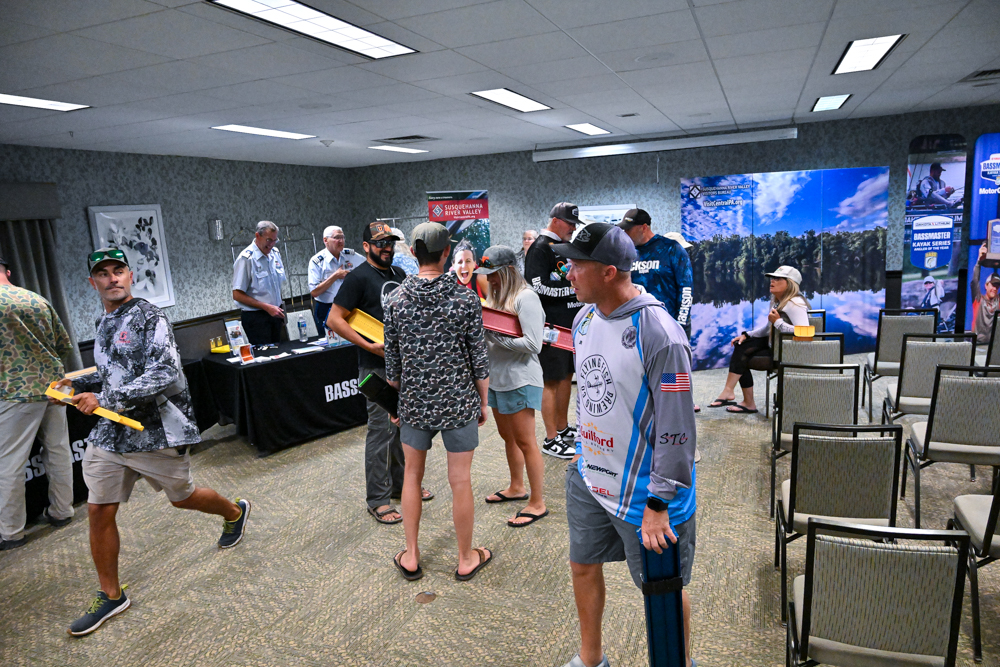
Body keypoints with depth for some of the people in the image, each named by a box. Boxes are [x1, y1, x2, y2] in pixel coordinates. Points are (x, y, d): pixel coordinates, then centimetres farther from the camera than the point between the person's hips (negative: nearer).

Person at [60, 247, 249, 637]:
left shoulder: (149, 318, -13)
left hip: (158, 432, -7)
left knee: (182, 498, 12)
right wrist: (79, 384, 14)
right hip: (110, 433, 7)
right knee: (98, 512, 5)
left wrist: (106, 399, -24)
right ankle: (111, 596, 22)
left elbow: (164, 374, -25)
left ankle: (234, 512, 43)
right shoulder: (104, 324, 13)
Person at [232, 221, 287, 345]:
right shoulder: (246, 259, -13)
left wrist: (280, 311, 12)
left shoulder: (275, 254, 9)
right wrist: (266, 307, -18)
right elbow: (237, 295, -14)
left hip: (275, 314, 6)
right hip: (256, 317, -6)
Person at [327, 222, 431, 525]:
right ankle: (377, 500, 9)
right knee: (381, 430, -3)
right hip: (378, 367, -8)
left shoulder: (399, 274, 13)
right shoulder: (358, 278, -10)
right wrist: (370, 346, -20)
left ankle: (401, 483, 32)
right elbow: (334, 320, -14)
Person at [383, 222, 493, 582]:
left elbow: (392, 363, 1)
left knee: (412, 475, 20)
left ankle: (410, 556, 30)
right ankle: (466, 559, 28)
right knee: (460, 482, 11)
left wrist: (396, 402, 15)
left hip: (414, 404, 2)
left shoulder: (396, 300, -5)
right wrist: (483, 402, 6)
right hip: (459, 404, -2)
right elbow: (479, 359, -7)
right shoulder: (465, 299, -11)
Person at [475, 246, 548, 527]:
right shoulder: (496, 295, 9)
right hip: (496, 378, 8)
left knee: (525, 442, 1)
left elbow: (532, 344, -22)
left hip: (520, 381, -8)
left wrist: (494, 335, -22)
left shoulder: (526, 298, -16)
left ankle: (537, 503, 14)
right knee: (508, 437, 20)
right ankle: (516, 488, 38)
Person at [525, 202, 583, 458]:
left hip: (570, 323, 9)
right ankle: (551, 440, 3)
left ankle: (563, 429, 28)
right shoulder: (540, 248, -11)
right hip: (552, 327, -9)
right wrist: (571, 288, -16)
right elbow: (538, 286, -22)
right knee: (552, 381, -4)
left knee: (567, 376, 15)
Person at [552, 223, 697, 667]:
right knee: (583, 567, 21)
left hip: (643, 492, -7)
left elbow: (676, 427, -21)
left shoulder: (660, 334, -24)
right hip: (588, 480, 8)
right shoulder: (583, 319, 2)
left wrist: (659, 505, -19)